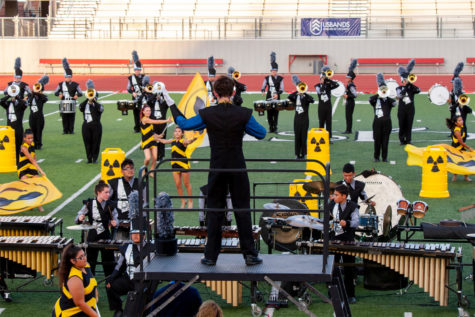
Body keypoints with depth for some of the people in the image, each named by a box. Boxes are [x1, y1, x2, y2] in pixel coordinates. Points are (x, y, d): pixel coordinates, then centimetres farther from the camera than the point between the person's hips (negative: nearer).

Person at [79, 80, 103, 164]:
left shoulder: (98, 105, 5)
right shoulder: (85, 105, 12)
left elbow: (100, 109, -17)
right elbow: (80, 107, -10)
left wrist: (94, 101, -14)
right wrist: (87, 100, -13)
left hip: (96, 125, -2)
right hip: (86, 125, 2)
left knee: (95, 142, 0)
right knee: (87, 142, 2)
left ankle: (95, 158, 7)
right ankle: (89, 158, 8)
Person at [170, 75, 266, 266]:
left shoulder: (207, 114, -9)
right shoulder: (243, 114, -9)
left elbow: (183, 124, 7)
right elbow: (261, 134, 3)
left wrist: (172, 106, 22)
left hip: (217, 169, 0)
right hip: (238, 169, 0)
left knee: (214, 211, 10)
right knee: (242, 210, 8)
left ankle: (211, 256, 13)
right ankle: (249, 254, 11)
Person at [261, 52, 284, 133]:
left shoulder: (280, 78, 4)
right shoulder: (267, 78, 8)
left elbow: (281, 89, 0)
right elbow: (263, 87, 8)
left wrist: (277, 94, -19)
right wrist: (263, 92, -15)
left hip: (277, 98, -1)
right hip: (269, 98, 1)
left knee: (276, 113, -2)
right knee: (269, 113, 1)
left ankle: (275, 128, 3)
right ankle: (271, 128, 9)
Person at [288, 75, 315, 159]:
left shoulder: (306, 97, -3)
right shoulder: (295, 97, 5)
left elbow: (312, 100, -24)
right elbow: (289, 97, -15)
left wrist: (304, 93, -24)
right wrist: (297, 92, -22)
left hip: (304, 120, -3)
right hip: (297, 120, 3)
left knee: (303, 137, -1)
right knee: (297, 138, 5)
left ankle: (303, 154, 6)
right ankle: (298, 154, 11)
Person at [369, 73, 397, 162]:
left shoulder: (389, 100, 7)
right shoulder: (376, 100, 3)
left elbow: (394, 103, -14)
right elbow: (371, 99, -18)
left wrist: (386, 97, -19)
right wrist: (379, 95, -23)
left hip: (387, 122, 1)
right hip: (377, 122, -1)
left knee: (385, 140, 4)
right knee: (377, 140, 3)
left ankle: (384, 157, 11)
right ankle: (376, 157, 12)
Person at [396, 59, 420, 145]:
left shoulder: (411, 87, 6)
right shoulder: (399, 88, 2)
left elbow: (418, 90, -14)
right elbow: (400, 94, -18)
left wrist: (410, 83, -18)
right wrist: (405, 85, -20)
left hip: (410, 109, 1)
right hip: (402, 110, -1)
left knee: (409, 125, 3)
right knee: (402, 125, 2)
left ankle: (408, 140, 8)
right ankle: (402, 140, 11)